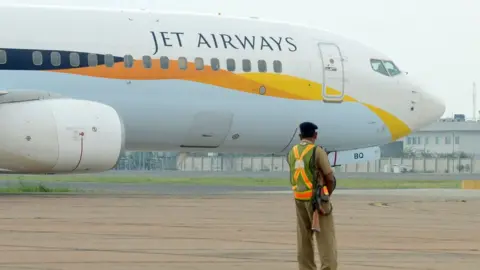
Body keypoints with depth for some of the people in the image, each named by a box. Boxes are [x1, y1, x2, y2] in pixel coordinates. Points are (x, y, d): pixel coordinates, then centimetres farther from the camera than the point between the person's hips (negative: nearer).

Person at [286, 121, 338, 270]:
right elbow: (330, 178, -13)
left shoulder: (292, 153, 6)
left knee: (304, 238, 10)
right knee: (325, 238, -5)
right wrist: (327, 195, 4)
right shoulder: (318, 152, -14)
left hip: (299, 199, 6)